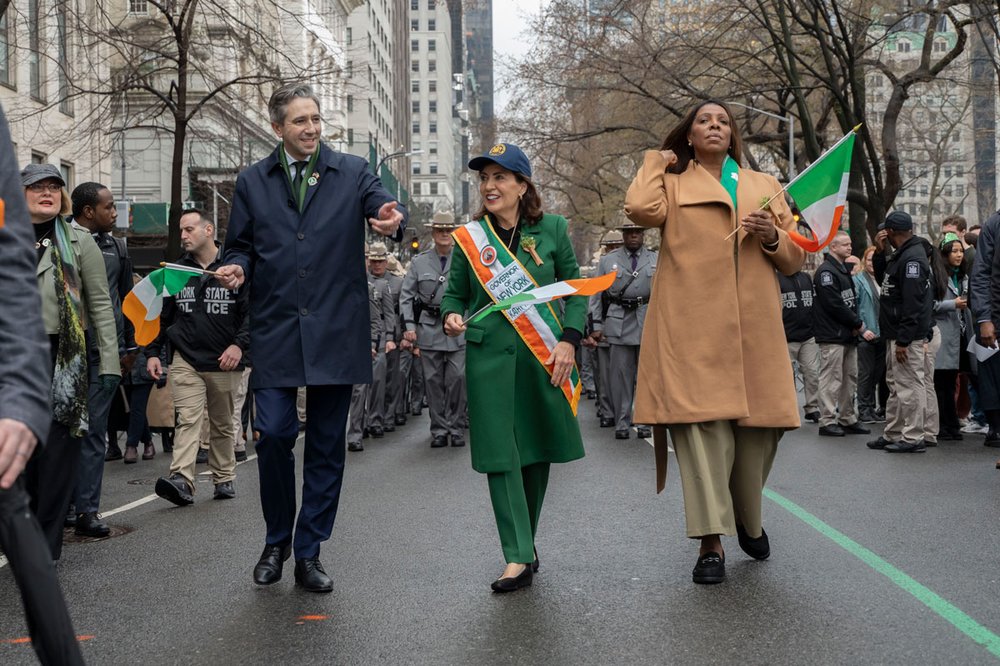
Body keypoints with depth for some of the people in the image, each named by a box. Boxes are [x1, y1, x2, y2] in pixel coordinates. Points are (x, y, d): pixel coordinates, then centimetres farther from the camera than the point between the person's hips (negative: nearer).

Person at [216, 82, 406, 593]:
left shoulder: (352, 173, 7)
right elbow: (240, 245, 15)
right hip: (275, 329, 0)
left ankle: (309, 554, 15)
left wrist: (392, 222, -31)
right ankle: (277, 541, 17)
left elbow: (384, 208, -7)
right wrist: (237, 268, -8)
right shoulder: (252, 183, 10)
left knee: (327, 445, 4)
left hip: (335, 332, 0)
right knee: (273, 435, -7)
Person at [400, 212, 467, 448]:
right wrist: (410, 325, -1)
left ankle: (457, 428, 7)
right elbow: (406, 295, 8)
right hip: (429, 329, 1)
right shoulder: (419, 262, 7)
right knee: (433, 380, 4)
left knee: (457, 379, -5)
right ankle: (439, 429, 12)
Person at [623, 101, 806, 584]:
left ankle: (749, 521, 29)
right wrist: (657, 161, 6)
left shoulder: (764, 186, 21)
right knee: (701, 423, -13)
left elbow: (795, 260, 20)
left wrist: (772, 238, -2)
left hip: (753, 325, 3)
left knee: (758, 427, 5)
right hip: (692, 325, -3)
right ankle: (711, 542, -10)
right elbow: (640, 209, -11)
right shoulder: (672, 182, 13)